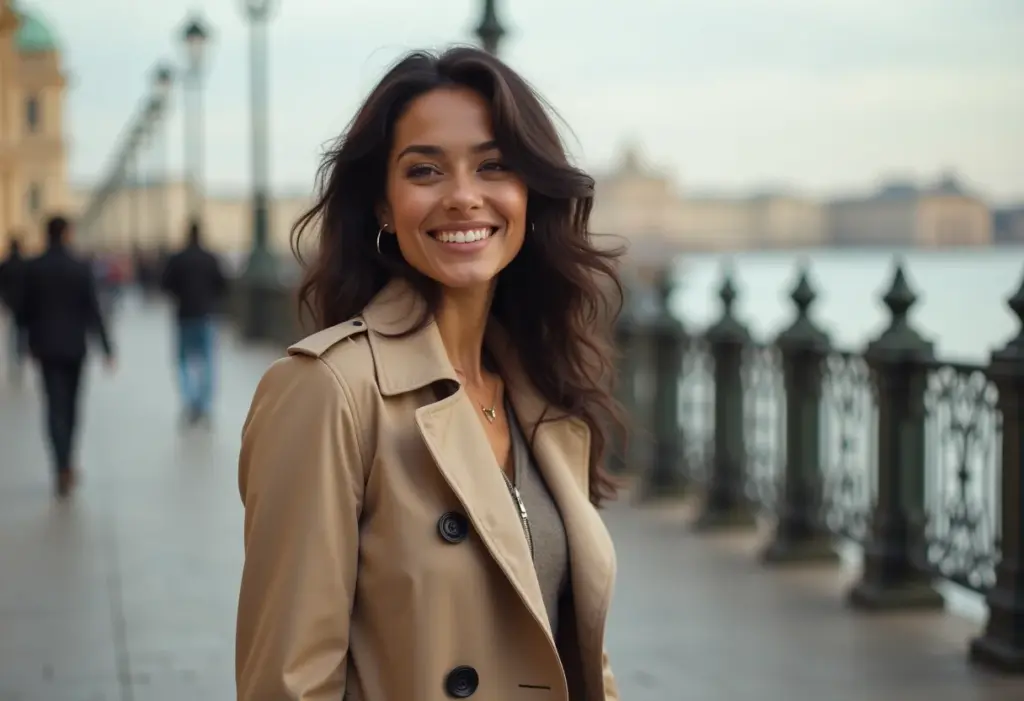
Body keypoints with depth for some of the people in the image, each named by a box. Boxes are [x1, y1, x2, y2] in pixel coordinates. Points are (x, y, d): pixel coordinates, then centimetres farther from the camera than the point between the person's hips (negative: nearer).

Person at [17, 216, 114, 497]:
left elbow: (24, 309, -1)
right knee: (70, 405, 15)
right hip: (74, 345, 0)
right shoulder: (81, 268, -8)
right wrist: (106, 346, -6)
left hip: (46, 346, 0)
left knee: (55, 406, -1)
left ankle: (64, 468, -13)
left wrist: (32, 339, 14)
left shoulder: (32, 268, -5)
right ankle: (67, 463, 24)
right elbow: (93, 310, -9)